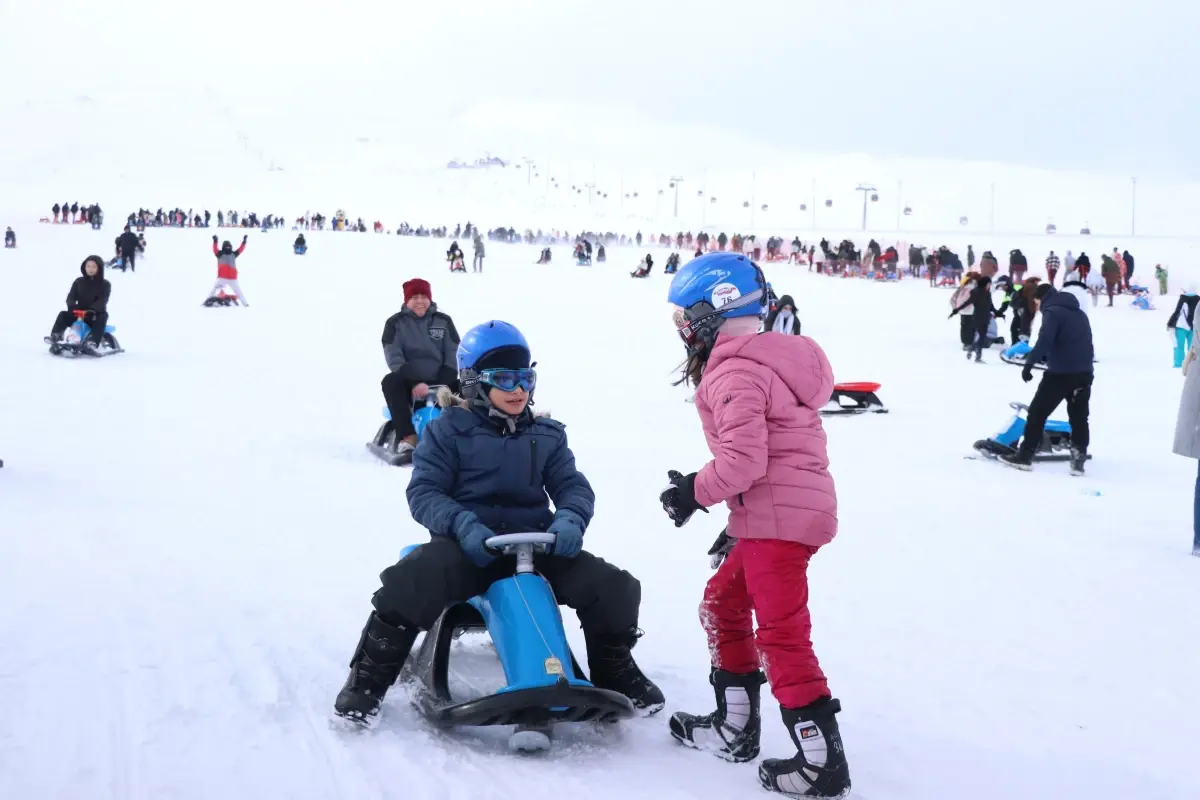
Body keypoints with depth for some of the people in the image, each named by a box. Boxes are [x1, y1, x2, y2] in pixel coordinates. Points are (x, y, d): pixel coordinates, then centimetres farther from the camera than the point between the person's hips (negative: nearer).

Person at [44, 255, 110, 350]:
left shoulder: (105, 285, -1)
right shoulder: (79, 281, 9)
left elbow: (102, 301, -15)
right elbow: (71, 297, 0)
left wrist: (92, 310, -34)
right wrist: (72, 306, -24)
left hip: (95, 314, -4)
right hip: (78, 313, 4)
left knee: (102, 318, -36)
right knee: (63, 315, -19)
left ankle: (93, 341, -53)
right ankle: (55, 336, -29)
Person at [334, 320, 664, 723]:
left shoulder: (546, 435, 16)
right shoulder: (448, 430, 4)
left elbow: (573, 486, 8)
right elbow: (423, 492, -4)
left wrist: (570, 519, -18)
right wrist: (463, 524, -25)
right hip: (466, 544, -3)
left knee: (615, 588, -14)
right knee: (409, 584, -35)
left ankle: (614, 672, 16)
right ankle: (369, 678, -12)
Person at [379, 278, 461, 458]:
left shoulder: (443, 321, 8)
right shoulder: (395, 323, 2)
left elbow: (454, 354, 4)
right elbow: (394, 358, -8)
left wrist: (443, 384, -13)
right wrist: (414, 383, -23)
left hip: (440, 383, 1)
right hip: (409, 382, -1)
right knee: (390, 381, -34)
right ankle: (408, 438, -40)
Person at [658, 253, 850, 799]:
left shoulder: (735, 374, -16)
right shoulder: (767, 359, 16)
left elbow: (742, 460, -24)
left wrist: (694, 492, -8)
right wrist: (739, 521, 25)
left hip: (777, 519, -11)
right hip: (777, 515, 11)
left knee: (781, 635, -6)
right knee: (723, 604, 21)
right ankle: (735, 727, 30)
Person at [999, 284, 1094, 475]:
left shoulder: (1052, 312, -8)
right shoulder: (1079, 313, 19)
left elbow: (1045, 340, -22)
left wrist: (1030, 362, -24)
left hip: (1060, 373, -7)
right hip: (1084, 373, 7)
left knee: (1037, 412, 3)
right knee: (1079, 417, 10)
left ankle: (1024, 455, 6)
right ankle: (1079, 459, 6)